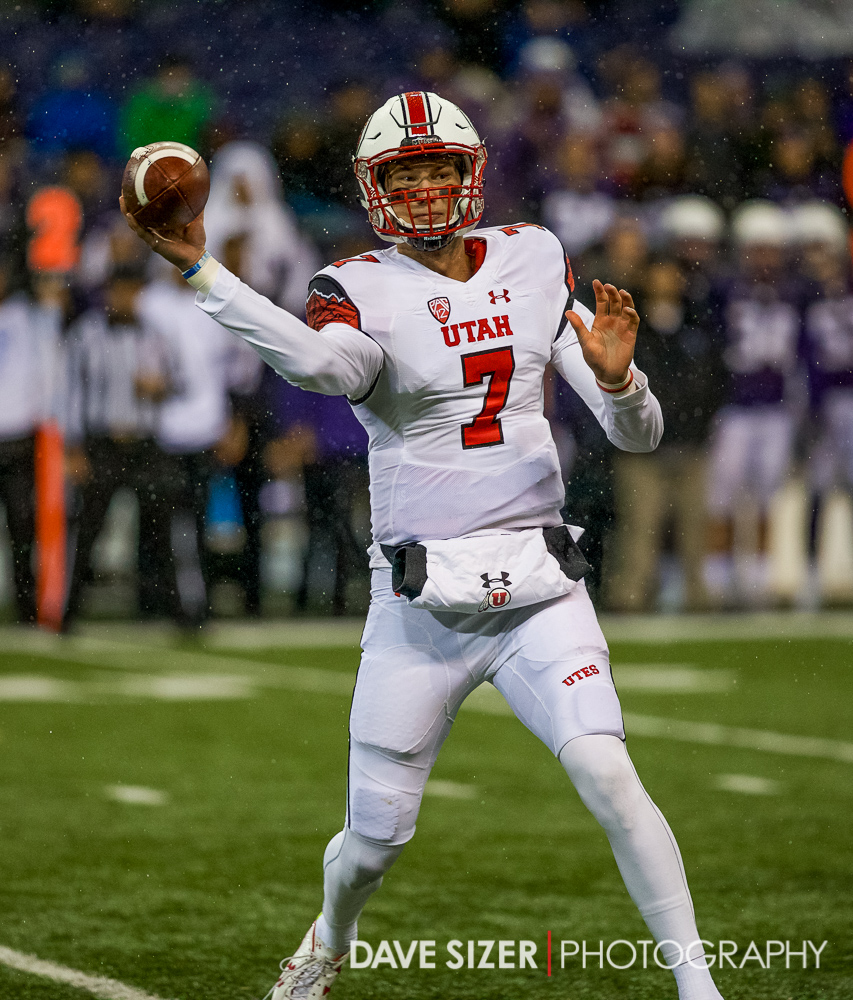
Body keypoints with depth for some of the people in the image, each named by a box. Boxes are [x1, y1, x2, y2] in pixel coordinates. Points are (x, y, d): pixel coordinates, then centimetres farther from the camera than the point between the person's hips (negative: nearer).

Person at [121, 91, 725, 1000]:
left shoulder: (532, 262, 7)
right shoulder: (365, 290, -4)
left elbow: (639, 433, 8)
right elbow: (324, 361, -33)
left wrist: (616, 376, -15)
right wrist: (199, 271, -44)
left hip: (536, 588, 2)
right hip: (418, 606, -1)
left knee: (607, 775, -20)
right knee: (376, 835, 8)